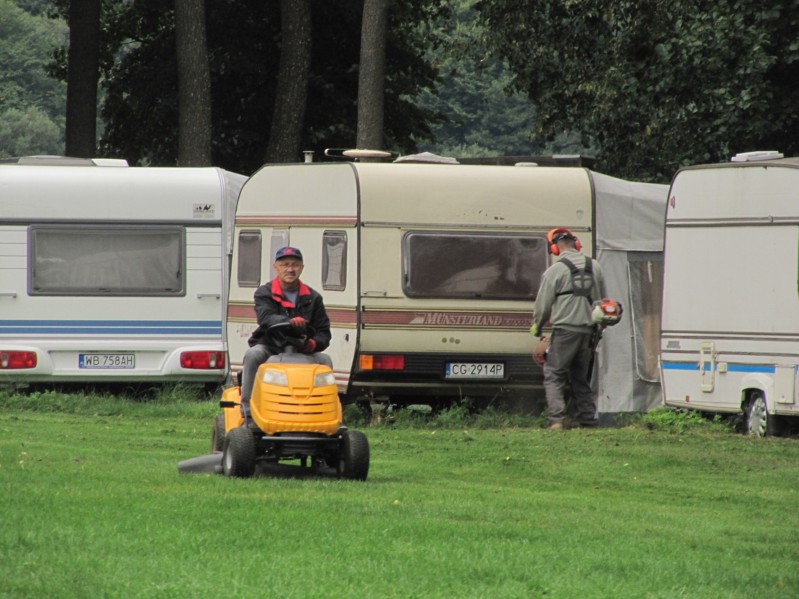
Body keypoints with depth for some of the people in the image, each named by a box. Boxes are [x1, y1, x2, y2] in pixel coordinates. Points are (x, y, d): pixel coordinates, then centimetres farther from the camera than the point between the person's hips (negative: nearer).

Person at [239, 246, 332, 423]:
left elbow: (324, 332, 8)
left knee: (325, 360, -25)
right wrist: (289, 322, -42)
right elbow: (265, 317, -20)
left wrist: (314, 343, -19)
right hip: (268, 347, -2)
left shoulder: (312, 298, 12)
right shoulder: (264, 294, 2)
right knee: (252, 355, -34)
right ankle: (248, 411, -34)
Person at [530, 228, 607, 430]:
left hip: (565, 330, -6)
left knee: (553, 376, -2)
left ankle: (556, 419, -16)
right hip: (588, 330, 6)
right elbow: (603, 301, 20)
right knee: (582, 378, 15)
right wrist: (597, 326, 31)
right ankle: (587, 419, 12)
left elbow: (543, 305, -2)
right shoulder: (594, 267, 11)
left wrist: (537, 329, 14)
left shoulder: (554, 271, -7)